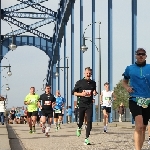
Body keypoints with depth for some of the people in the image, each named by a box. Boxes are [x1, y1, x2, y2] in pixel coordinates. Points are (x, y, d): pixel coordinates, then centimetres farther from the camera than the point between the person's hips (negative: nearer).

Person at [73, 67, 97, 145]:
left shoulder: (93, 83, 8)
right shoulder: (79, 82, 0)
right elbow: (75, 93, 5)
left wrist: (95, 93, -1)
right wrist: (81, 94, -12)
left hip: (89, 104, 1)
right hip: (81, 104, -1)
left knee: (89, 121, -9)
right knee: (81, 120, 8)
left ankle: (86, 139, -6)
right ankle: (79, 128, 45)